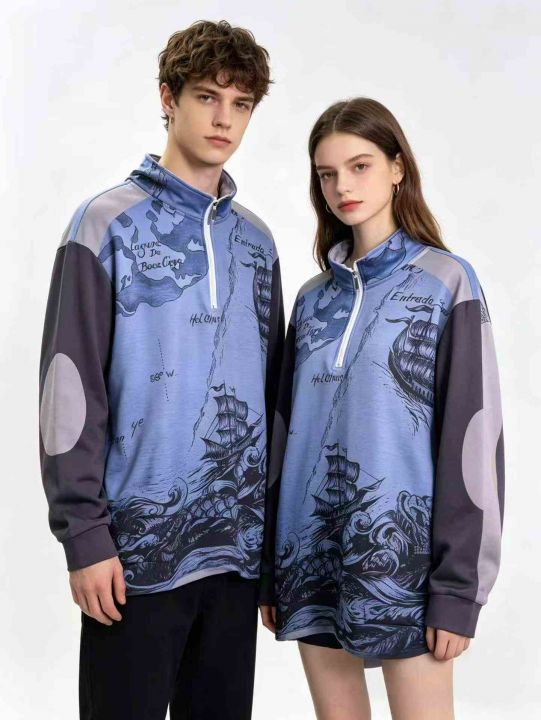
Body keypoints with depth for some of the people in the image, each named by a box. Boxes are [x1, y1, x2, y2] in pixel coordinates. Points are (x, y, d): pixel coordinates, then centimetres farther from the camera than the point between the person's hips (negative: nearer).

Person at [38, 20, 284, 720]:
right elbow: (70, 386, -9)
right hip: (136, 546, -5)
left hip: (238, 545, 5)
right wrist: (84, 533, -12)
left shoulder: (255, 239, 11)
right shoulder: (108, 224, -5)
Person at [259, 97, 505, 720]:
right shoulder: (313, 298, 11)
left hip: (402, 557, -4)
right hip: (312, 558, 5)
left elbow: (472, 435, -8)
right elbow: (285, 431, 12)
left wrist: (459, 587, -12)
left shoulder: (446, 282, -4)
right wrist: (270, 566, 10)